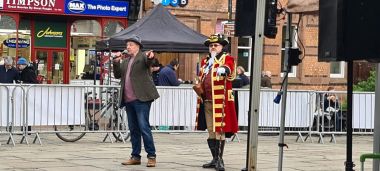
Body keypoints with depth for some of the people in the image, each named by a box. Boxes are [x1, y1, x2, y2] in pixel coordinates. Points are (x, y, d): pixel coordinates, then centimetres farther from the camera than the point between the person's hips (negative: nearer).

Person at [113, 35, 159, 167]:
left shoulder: (143, 57, -1)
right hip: (129, 100, 7)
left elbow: (148, 62, -23)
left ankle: (151, 156, -6)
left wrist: (150, 57, -46)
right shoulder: (125, 61, 19)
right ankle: (135, 157, 17)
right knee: (133, 129, 11)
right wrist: (116, 63, -3)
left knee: (144, 127, -11)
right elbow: (117, 75, 13)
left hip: (141, 99, -7)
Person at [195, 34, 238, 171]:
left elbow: (230, 70, -23)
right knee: (211, 132, 10)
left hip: (220, 101, -6)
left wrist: (224, 70, -46)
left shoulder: (227, 58, -1)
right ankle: (215, 159, 17)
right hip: (207, 101, 6)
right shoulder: (205, 61, 19)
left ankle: (220, 160, -4)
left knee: (219, 131, -7)